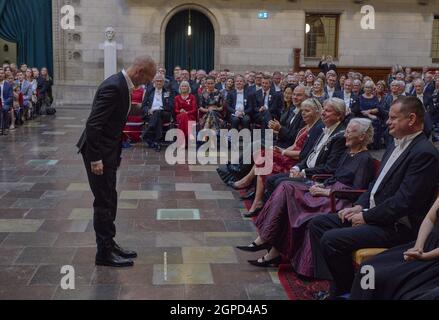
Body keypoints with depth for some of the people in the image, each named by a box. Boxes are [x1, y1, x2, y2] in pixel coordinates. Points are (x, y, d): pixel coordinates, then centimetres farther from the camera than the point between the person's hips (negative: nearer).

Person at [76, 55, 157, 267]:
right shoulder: (114, 87, -22)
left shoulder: (122, 85, 8)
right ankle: (104, 252, 9)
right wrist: (95, 159, -25)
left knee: (109, 200, 16)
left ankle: (109, 244, 27)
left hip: (108, 150, 10)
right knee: (104, 202, -1)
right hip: (99, 151, -10)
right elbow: (93, 124, -26)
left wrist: (116, 154, 17)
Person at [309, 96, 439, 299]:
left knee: (331, 239, -23)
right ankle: (335, 284, 1)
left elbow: (403, 201, -23)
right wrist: (360, 206, 4)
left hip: (396, 226, -10)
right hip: (372, 212, 10)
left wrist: (366, 217, -15)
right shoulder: (396, 146, 13)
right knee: (317, 224, 4)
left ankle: (346, 290, 1)